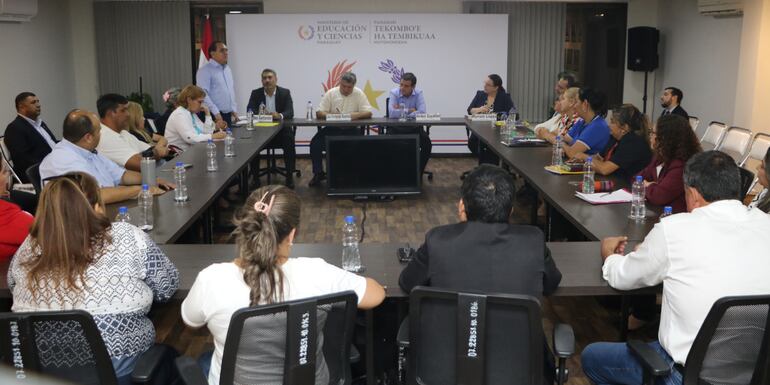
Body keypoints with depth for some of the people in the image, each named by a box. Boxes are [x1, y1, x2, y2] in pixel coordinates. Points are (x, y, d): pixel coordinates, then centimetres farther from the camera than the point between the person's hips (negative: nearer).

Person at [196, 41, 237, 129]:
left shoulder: (228, 69, 16)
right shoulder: (205, 70, -8)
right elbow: (203, 95, -17)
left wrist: (234, 110, 14)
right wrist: (217, 114, -20)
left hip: (228, 115, 7)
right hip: (214, 116, -7)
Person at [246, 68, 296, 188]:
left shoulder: (285, 93, 3)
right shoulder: (256, 93, 7)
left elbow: (290, 112, -9)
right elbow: (249, 111, -4)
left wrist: (280, 115, -32)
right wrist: (259, 114, -27)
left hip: (281, 129, -1)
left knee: (289, 142, -29)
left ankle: (289, 176, -17)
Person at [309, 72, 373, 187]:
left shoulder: (359, 94, -3)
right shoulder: (331, 93, -1)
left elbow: (368, 113, -8)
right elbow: (319, 113, -3)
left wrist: (356, 115, -29)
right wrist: (331, 115, -24)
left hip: (351, 129, -1)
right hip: (332, 128, 1)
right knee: (315, 144, -20)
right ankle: (318, 173, -1)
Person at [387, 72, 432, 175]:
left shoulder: (418, 93, -7)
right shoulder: (394, 93, -9)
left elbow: (422, 113, -21)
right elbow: (392, 113, -24)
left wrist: (401, 111, -19)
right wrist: (410, 110, -16)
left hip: (414, 127, 1)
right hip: (396, 128, -1)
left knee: (427, 143, -20)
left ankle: (418, 172, 0)